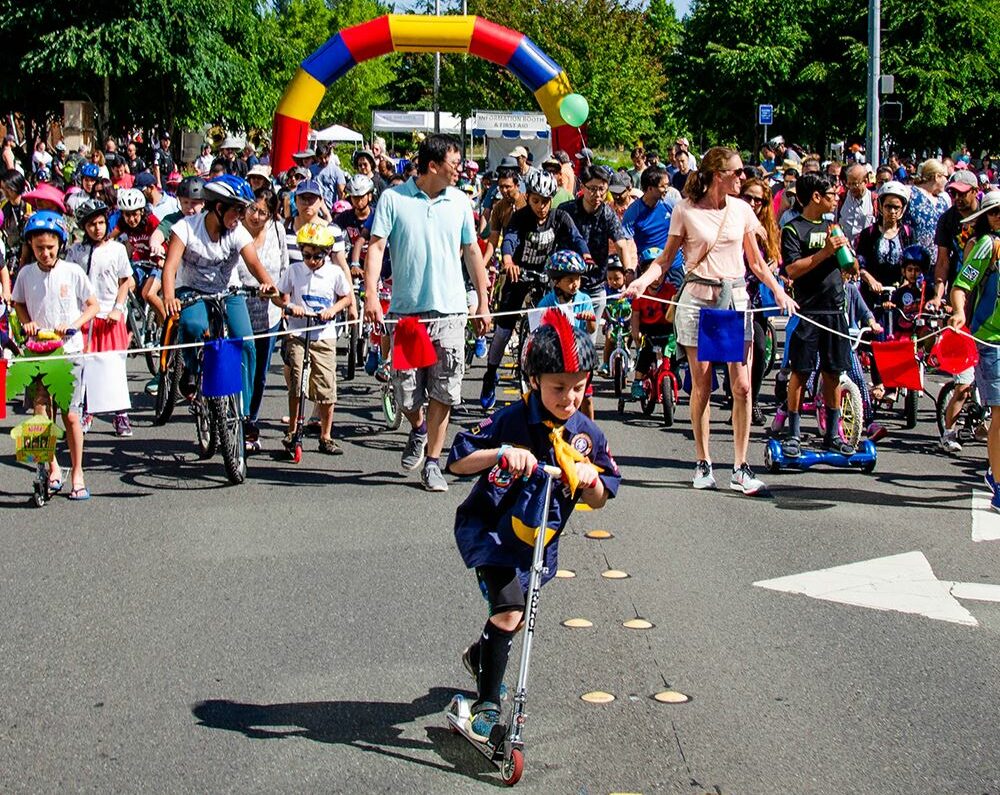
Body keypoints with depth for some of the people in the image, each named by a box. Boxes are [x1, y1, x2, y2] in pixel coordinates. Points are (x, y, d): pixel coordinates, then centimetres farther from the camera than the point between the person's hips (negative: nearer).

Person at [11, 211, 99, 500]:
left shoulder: (72, 272, -4)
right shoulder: (26, 273, 2)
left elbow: (93, 305, 3)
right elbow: (19, 304, 17)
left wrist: (73, 324, -13)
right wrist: (27, 322, -3)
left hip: (68, 350, -2)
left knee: (70, 414, -1)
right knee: (40, 411, -5)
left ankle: (77, 474, 11)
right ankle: (52, 468, 10)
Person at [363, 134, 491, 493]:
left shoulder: (459, 201, 7)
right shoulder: (393, 198, -2)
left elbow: (472, 251, 14)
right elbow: (376, 247, -6)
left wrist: (483, 302, 13)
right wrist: (371, 294, -18)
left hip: (449, 311, 2)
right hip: (405, 310, -1)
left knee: (443, 392, -2)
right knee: (405, 389, 2)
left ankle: (432, 461, 9)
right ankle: (418, 430, 34)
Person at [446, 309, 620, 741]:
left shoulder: (588, 434, -5)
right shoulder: (512, 420, -17)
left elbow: (599, 500, 3)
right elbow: (457, 461, -17)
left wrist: (590, 480, -19)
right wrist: (502, 453, -33)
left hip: (538, 541, 6)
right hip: (488, 529, -5)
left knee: (514, 618, 21)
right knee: (508, 609, -22)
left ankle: (479, 656, 55)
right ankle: (487, 704, -10)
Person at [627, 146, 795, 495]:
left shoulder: (741, 209, 7)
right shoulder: (686, 211, -2)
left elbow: (756, 261, 13)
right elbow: (667, 257, 3)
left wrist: (779, 291, 0)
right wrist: (643, 280, -15)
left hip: (735, 298, 2)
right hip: (697, 298, -2)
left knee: (742, 385, -5)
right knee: (702, 385, 2)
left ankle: (740, 469, 0)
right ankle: (703, 463, 15)